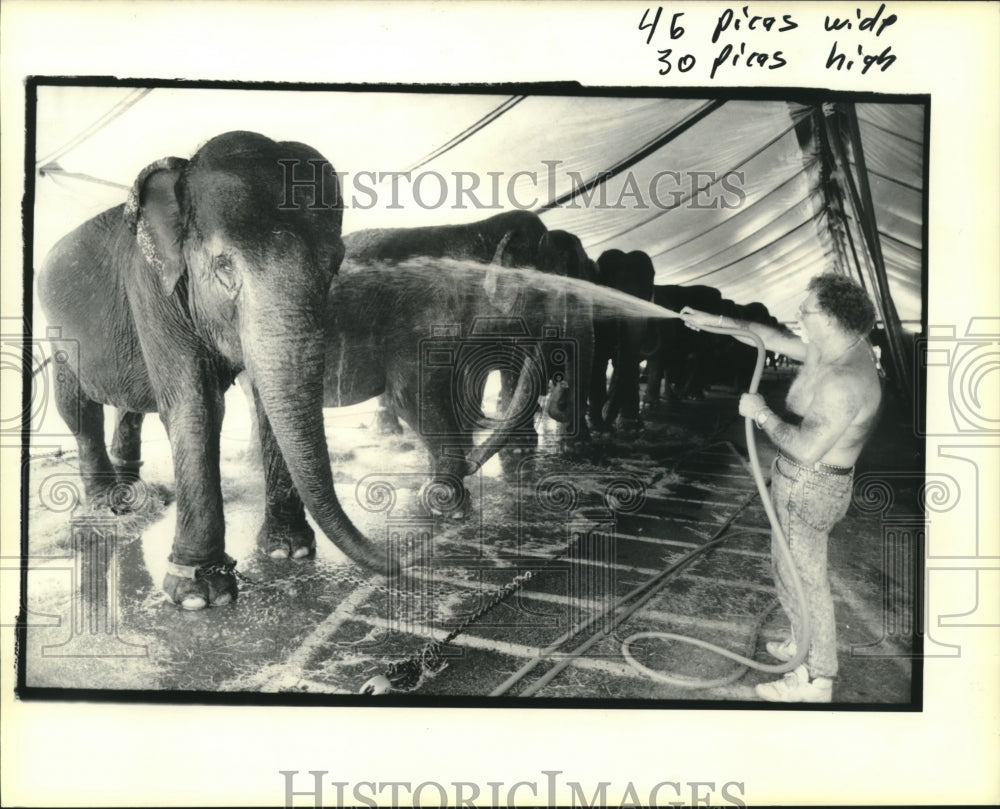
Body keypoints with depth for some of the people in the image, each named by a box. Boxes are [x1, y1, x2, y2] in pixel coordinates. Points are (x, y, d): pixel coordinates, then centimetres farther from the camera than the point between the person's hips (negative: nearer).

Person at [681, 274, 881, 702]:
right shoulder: (835, 347, 1)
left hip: (810, 488, -10)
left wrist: (761, 413, -23)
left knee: (804, 579, 3)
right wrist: (715, 321, 14)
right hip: (802, 481, 10)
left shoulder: (844, 382, -30)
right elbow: (773, 338, 14)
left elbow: (806, 448, -36)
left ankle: (815, 680, 20)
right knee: (792, 571, 25)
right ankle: (804, 644, 45)